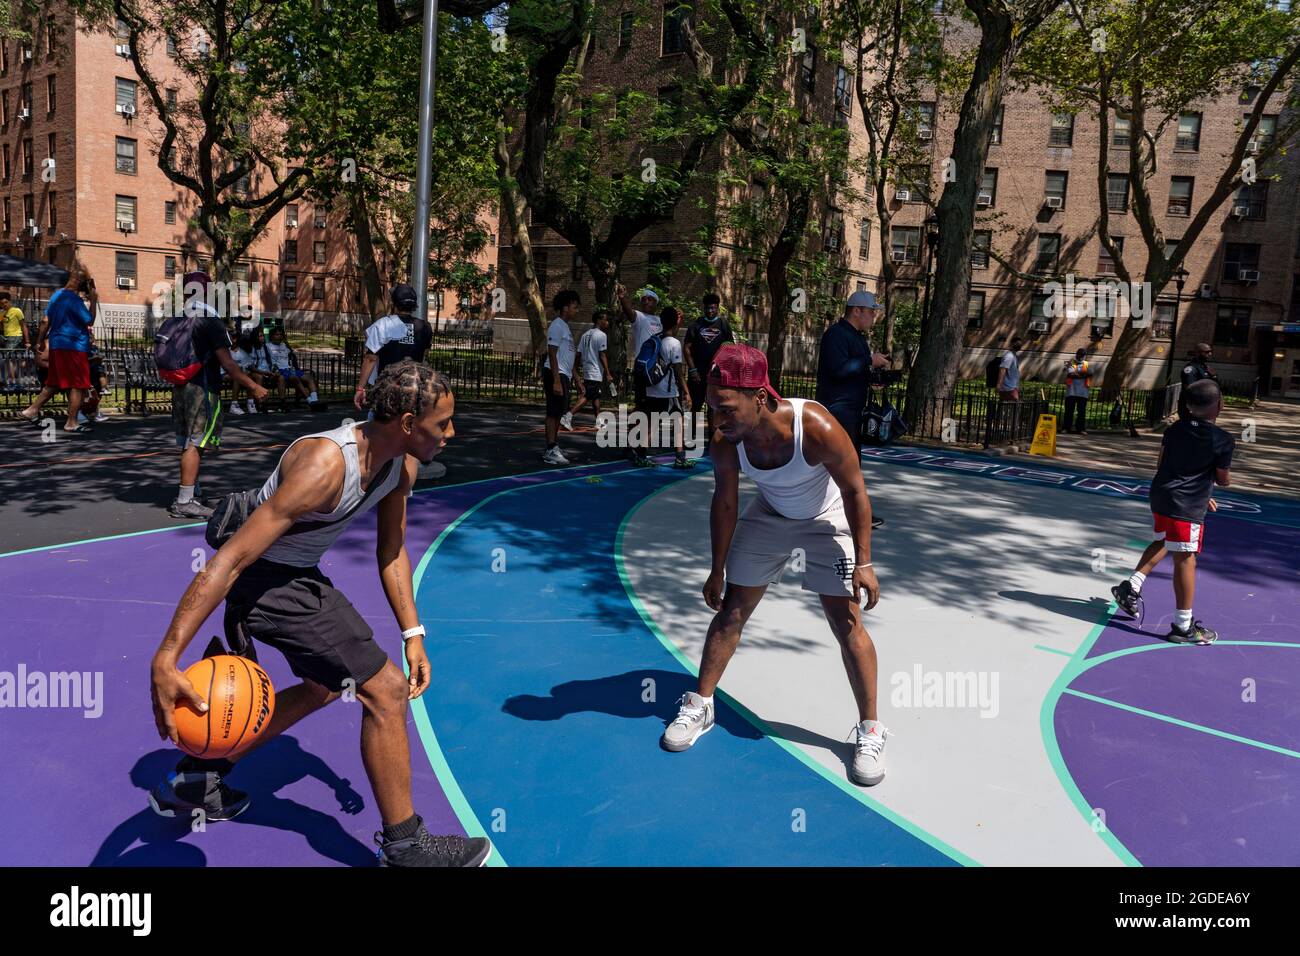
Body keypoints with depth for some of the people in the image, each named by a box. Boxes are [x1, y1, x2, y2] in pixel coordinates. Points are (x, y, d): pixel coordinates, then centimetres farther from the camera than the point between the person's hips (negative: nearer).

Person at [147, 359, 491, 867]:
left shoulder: (402, 464, -6)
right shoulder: (325, 465, -33)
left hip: (300, 576, 10)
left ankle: (197, 779, 39)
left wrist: (412, 634, 4)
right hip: (265, 582, -10)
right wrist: (166, 660, -38)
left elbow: (391, 551, 8)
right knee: (386, 691, -9)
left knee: (324, 687, 27)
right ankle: (404, 845, 8)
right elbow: (229, 560, -35)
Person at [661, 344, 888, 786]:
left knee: (847, 623, -6)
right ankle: (700, 706, 23)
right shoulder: (726, 440, -27)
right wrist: (717, 570, -4)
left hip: (827, 520, -3)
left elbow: (854, 491, -23)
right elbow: (724, 504, -10)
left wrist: (863, 562, -21)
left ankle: (870, 731, 11)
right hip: (769, 516, 3)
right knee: (731, 610, 6)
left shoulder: (817, 428, -38)